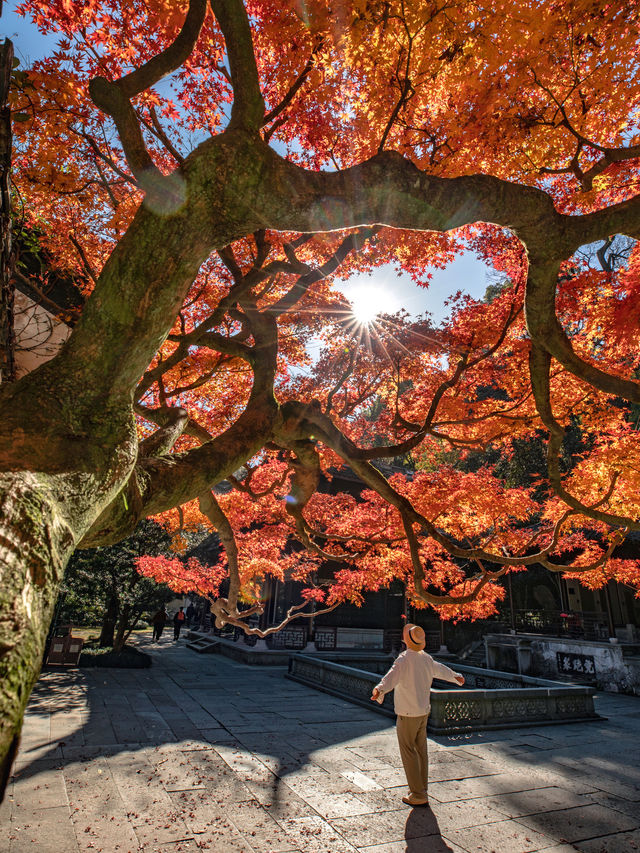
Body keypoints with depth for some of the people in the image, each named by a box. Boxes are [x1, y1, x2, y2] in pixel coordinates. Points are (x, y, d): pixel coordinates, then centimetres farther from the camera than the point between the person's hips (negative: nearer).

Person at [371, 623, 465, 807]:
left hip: (407, 714, -8)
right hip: (424, 712, 8)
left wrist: (379, 690, -55)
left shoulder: (404, 659, -20)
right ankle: (421, 790, 29)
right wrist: (456, 676, 44)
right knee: (421, 751, 18)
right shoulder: (426, 658, 5)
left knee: (408, 752, 3)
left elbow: (393, 675, -39)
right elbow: (440, 669, 24)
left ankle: (418, 795, 8)